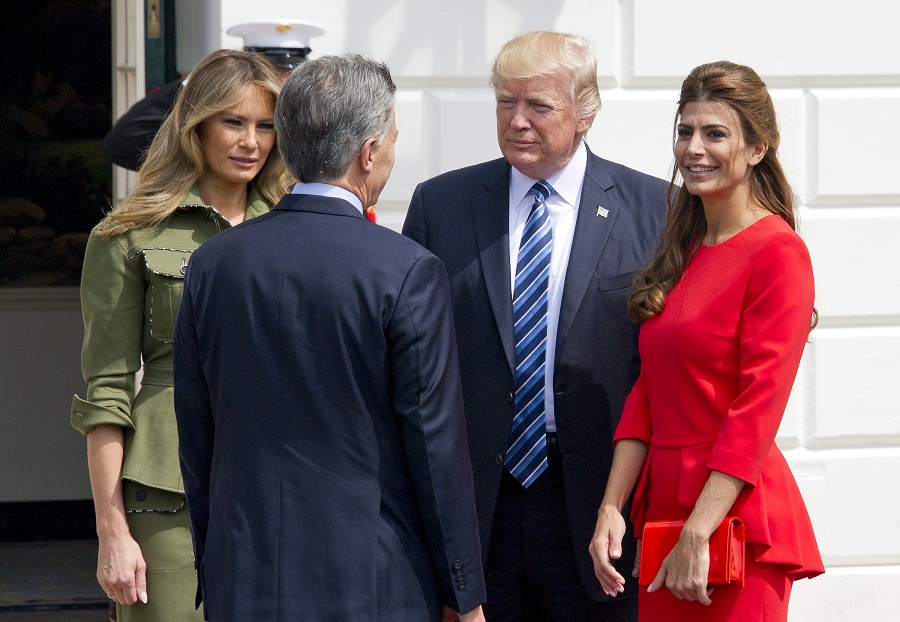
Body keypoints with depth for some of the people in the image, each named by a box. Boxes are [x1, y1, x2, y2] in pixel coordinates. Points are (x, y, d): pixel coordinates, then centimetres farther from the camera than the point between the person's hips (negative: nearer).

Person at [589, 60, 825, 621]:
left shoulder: (778, 253, -10)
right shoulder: (684, 254, 14)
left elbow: (757, 409, -16)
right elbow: (647, 392, 12)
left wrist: (697, 535, -19)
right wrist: (611, 507, 1)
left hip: (733, 516, -7)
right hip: (664, 506, 7)